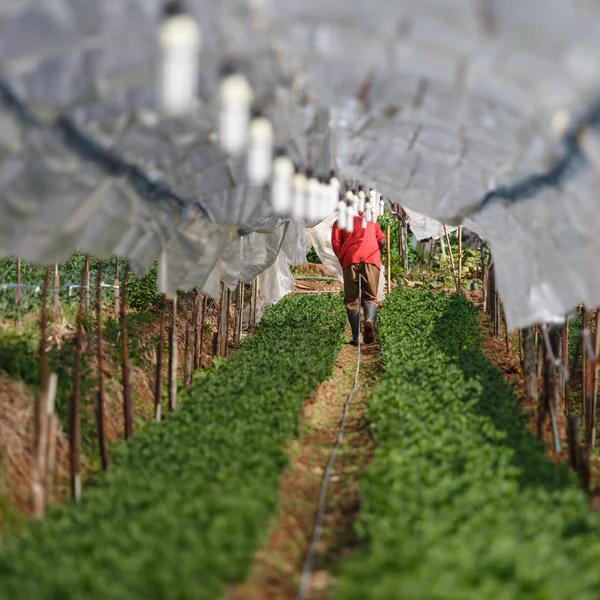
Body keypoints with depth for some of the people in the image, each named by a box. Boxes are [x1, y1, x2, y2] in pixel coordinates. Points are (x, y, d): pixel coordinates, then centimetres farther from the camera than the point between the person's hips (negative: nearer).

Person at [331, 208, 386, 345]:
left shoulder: (340, 222, 22)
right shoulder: (371, 222, 29)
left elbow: (336, 242, 6)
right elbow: (381, 241, 16)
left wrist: (342, 261, 14)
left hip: (351, 259, -1)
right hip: (372, 260, 1)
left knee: (351, 299, 4)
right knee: (370, 297, 5)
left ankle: (356, 337, -5)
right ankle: (369, 321, -27)